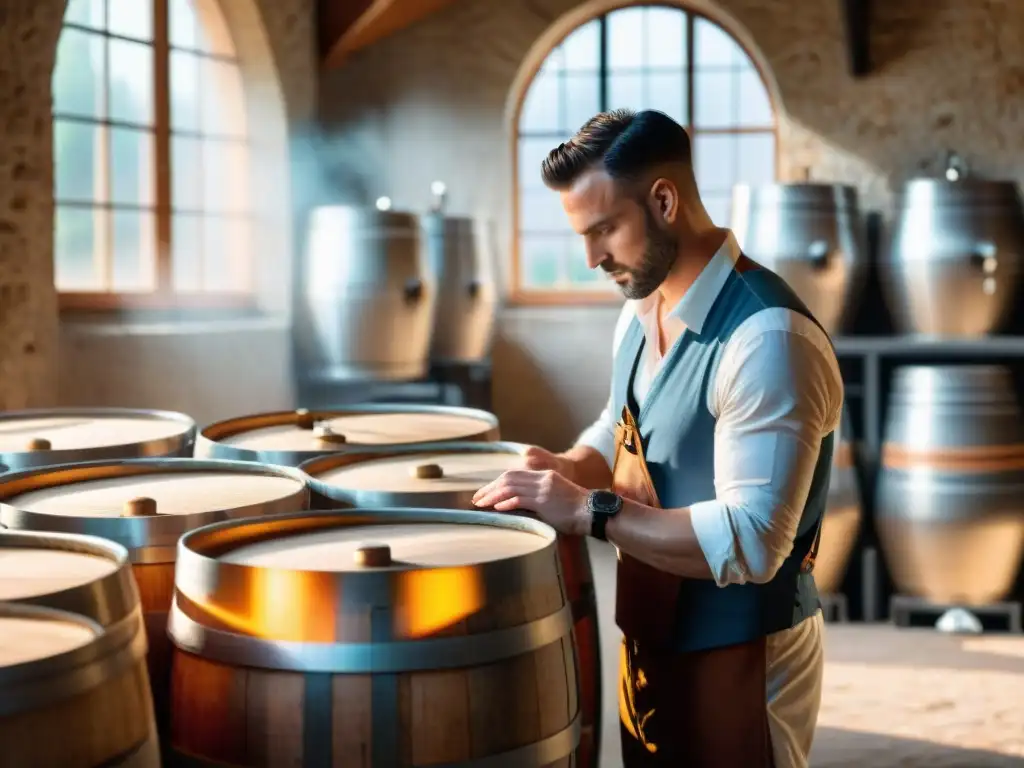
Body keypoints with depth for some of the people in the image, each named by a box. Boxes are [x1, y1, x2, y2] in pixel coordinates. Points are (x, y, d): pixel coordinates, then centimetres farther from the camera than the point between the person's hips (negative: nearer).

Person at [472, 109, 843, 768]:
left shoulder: (769, 339, -26)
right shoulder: (641, 312, 3)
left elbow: (750, 542, -30)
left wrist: (590, 511, -27)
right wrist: (566, 471, -1)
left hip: (742, 663, -8)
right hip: (652, 645, 8)